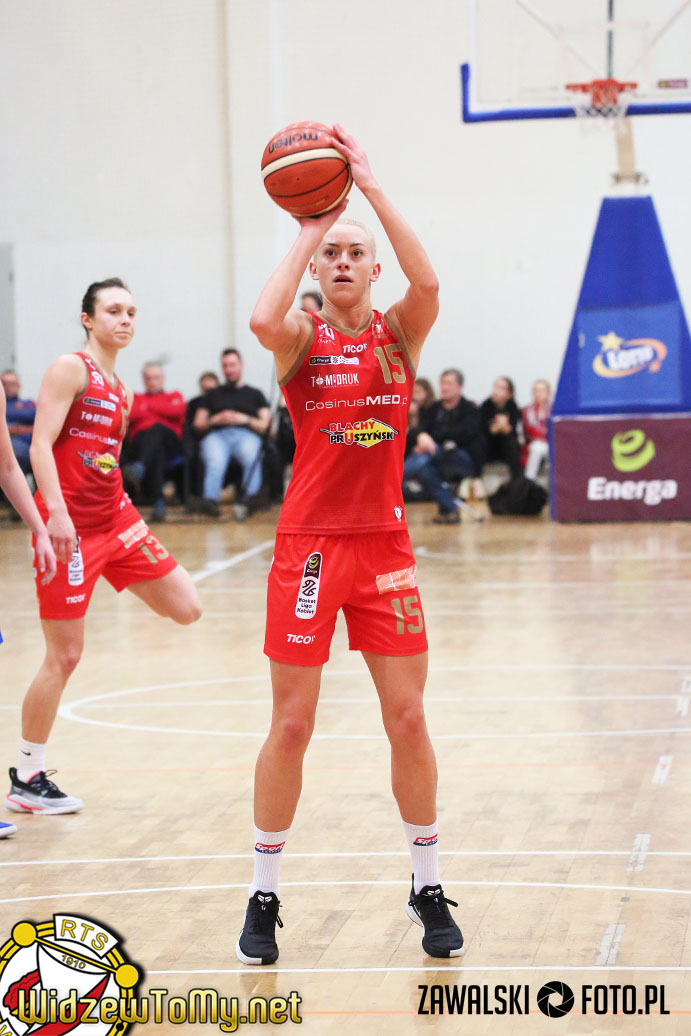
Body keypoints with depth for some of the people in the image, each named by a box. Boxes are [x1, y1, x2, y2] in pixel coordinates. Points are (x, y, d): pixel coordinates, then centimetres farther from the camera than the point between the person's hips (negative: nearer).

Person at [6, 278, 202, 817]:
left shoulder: (121, 391, 15)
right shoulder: (71, 369, -8)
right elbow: (41, 445, -16)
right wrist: (56, 512, -27)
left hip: (115, 516, 8)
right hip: (70, 524, -8)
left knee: (187, 609, 1)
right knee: (64, 657, -4)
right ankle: (26, 779, 10)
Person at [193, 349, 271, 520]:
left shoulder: (255, 394, 31)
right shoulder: (213, 394, 34)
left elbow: (265, 426, 18)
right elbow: (198, 425, 25)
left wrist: (246, 420, 0)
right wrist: (216, 419, 5)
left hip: (246, 434, -1)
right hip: (217, 435, 1)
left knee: (252, 457, -41)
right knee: (215, 462, -39)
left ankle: (249, 498, -64)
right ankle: (210, 500, -63)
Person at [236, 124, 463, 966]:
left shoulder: (400, 332, 3)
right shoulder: (302, 338, -2)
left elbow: (428, 282, -20)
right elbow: (262, 320, -27)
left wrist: (368, 183, -20)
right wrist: (309, 228, -16)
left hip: (384, 544, 2)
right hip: (310, 543, -2)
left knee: (408, 719, 4)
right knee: (291, 724, 0)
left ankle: (427, 888, 20)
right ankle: (263, 897, 13)